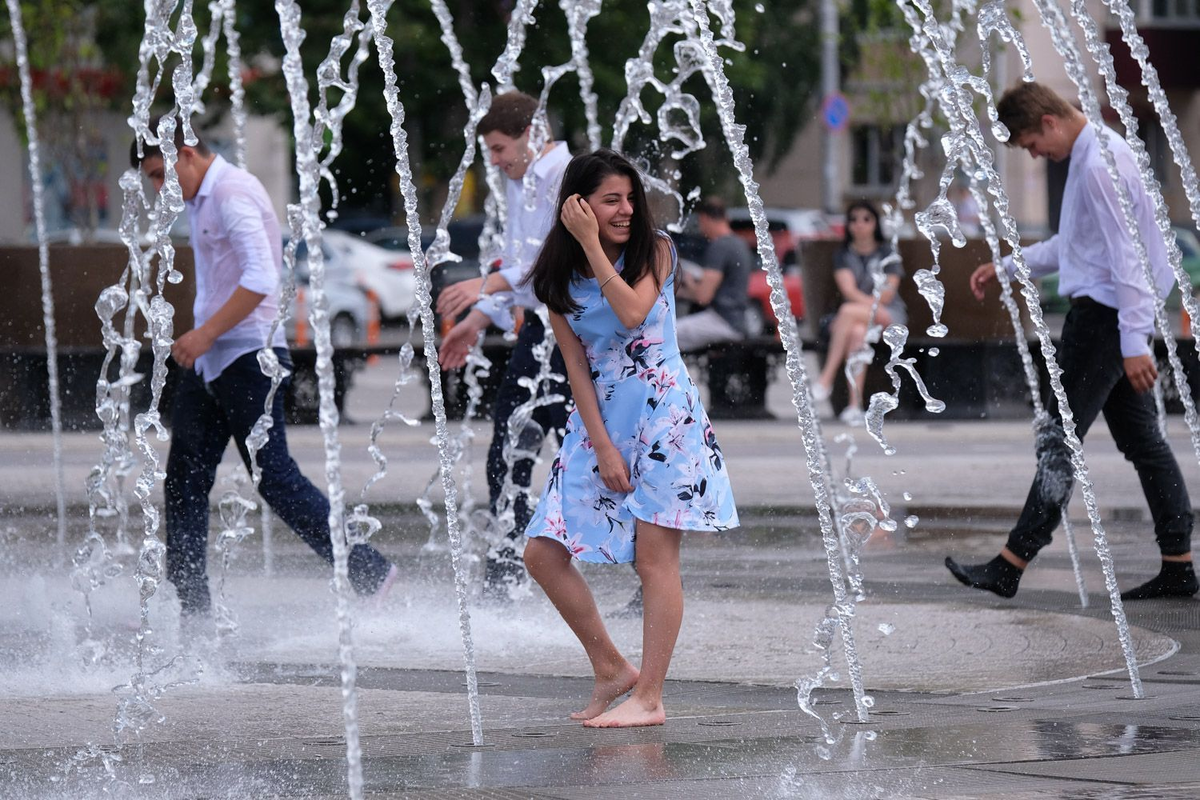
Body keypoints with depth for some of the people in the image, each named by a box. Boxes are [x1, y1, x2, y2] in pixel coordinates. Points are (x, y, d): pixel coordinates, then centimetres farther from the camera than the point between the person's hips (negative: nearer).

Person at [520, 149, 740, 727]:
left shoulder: (654, 252, -1)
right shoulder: (559, 279, 4)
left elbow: (633, 313, -20)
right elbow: (577, 366, 0)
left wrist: (591, 246, -17)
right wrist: (603, 446, -7)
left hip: (664, 417, -4)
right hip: (598, 422, 4)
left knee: (654, 555, -8)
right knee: (542, 553, -3)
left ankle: (649, 697, -6)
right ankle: (611, 669, 11)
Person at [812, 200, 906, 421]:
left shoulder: (887, 254, 8)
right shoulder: (844, 255, 13)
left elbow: (887, 295, -2)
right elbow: (848, 290, -3)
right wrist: (874, 300, -18)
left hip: (890, 315, -2)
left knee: (849, 311, -34)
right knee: (857, 332, -37)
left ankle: (826, 378, -35)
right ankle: (855, 403, -45)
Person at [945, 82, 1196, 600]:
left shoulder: (1100, 165, -18)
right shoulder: (1091, 156, 15)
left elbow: (1126, 253, -23)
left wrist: (1133, 343, -25)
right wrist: (1006, 267, 25)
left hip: (1104, 316, -11)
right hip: (1107, 315, 11)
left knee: (1059, 442, -8)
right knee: (1141, 441, 10)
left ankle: (1010, 567, -7)